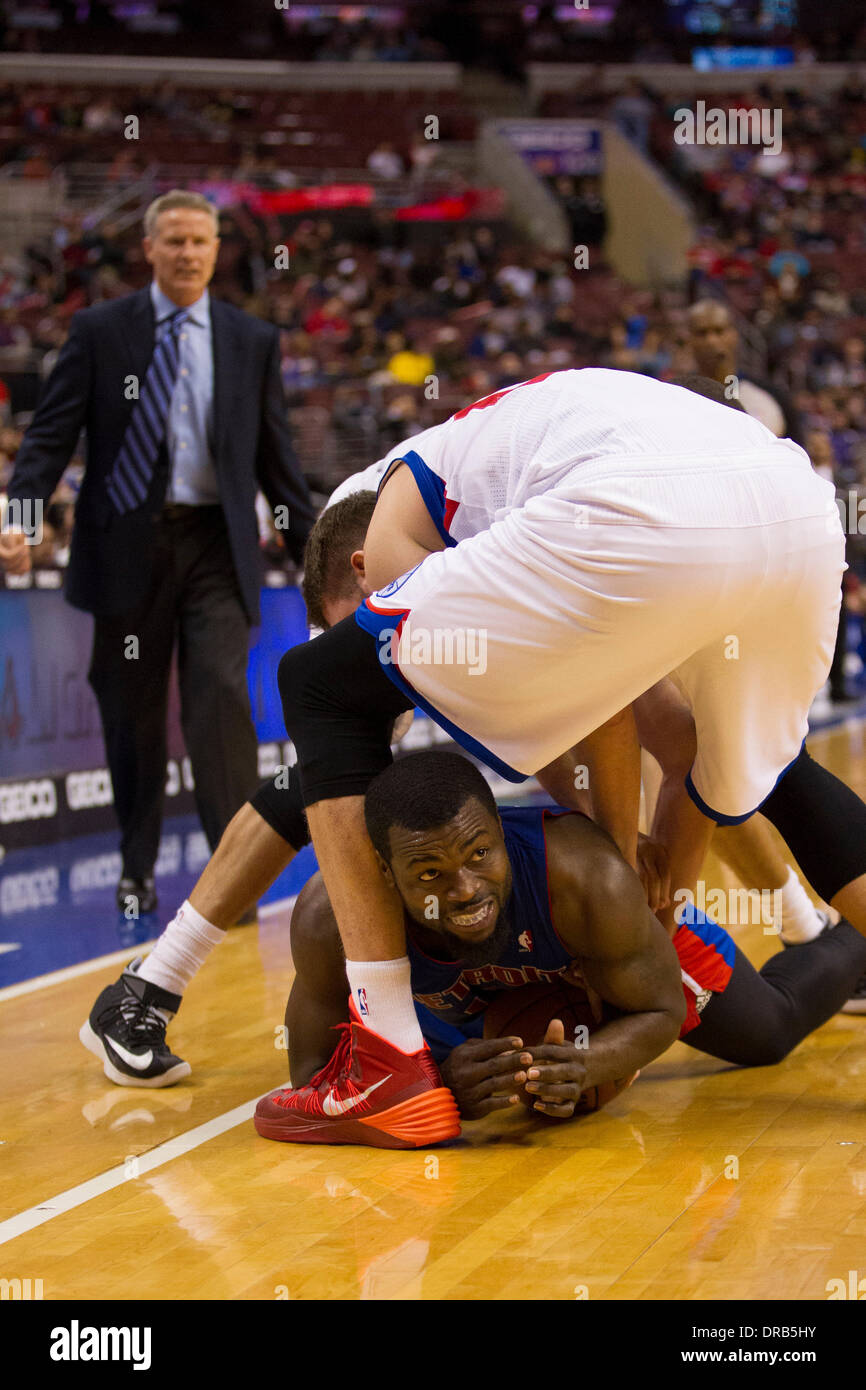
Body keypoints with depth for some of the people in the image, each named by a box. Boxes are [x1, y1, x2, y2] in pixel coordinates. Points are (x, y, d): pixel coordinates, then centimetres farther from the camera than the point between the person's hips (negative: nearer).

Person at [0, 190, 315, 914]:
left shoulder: (254, 342, 7)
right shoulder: (99, 331, 3)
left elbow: (277, 459, 11)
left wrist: (316, 556, 8)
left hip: (216, 545, 0)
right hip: (127, 545, 0)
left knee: (223, 698, -13)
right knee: (132, 716, 8)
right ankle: (138, 870, 23)